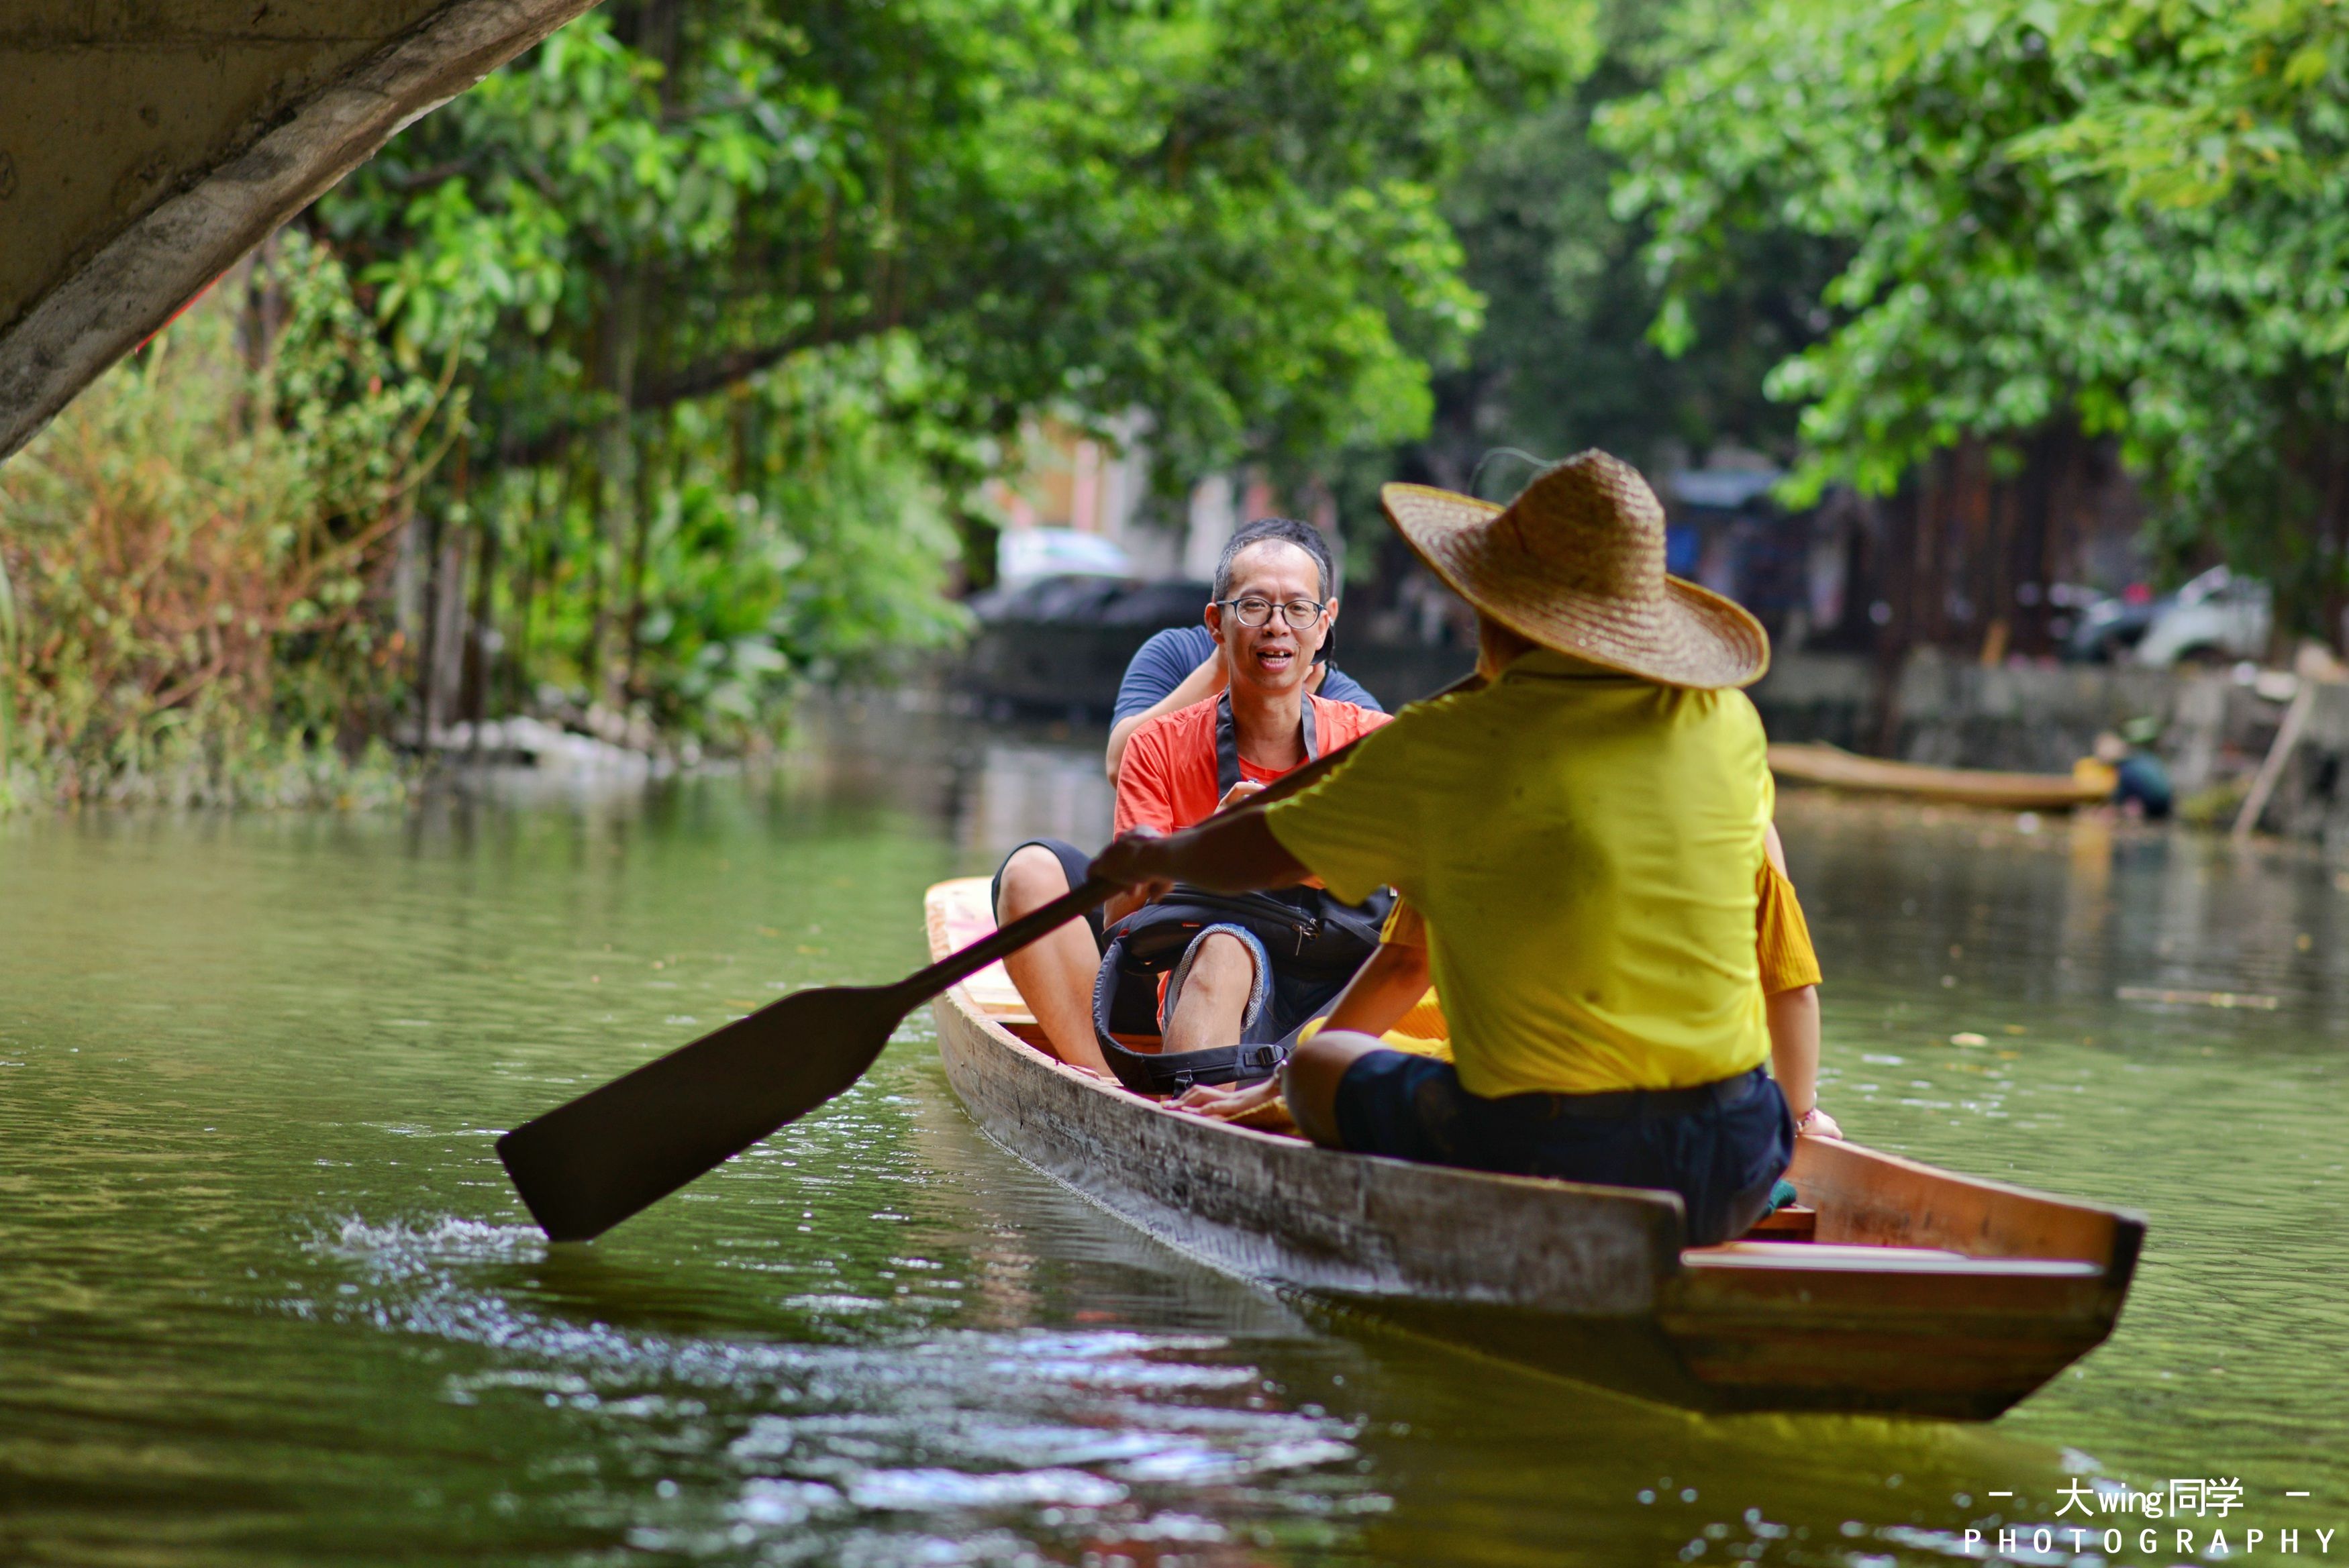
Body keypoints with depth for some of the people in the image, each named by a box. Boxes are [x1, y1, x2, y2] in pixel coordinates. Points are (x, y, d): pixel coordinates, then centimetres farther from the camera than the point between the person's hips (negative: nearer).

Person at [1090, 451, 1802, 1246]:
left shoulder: (1442, 750, -6)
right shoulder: (1726, 724, 1)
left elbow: (1248, 856, 11)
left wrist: (1155, 856, 34)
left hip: (1537, 1160, -3)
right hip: (1733, 1180, 3)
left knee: (1319, 1064, 23)